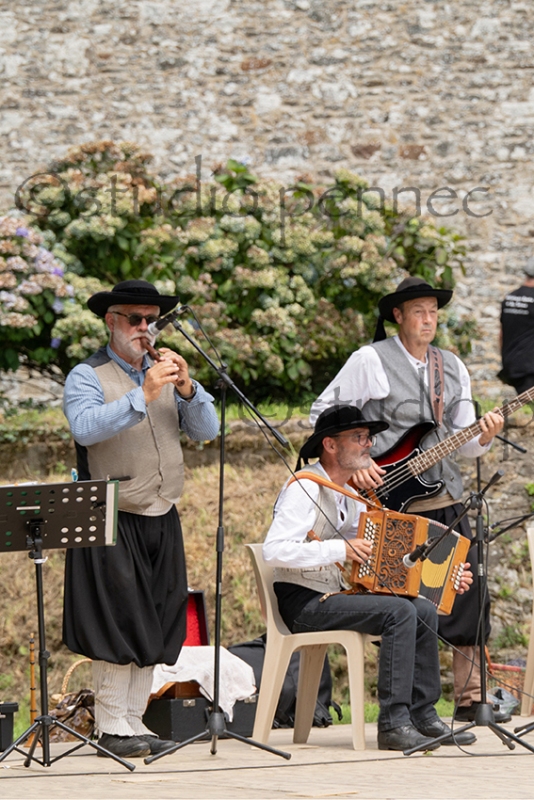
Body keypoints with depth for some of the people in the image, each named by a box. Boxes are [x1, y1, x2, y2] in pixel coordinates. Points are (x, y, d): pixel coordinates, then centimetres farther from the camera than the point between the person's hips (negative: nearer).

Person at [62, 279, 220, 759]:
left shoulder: (166, 372, 13)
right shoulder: (88, 376, -4)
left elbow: (207, 430, 4)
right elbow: (86, 428, -23)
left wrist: (186, 387, -13)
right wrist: (143, 396, -29)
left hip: (162, 522, 6)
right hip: (112, 522, -6)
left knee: (155, 626, 6)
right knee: (119, 625, -7)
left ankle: (135, 723, 12)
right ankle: (111, 729, -2)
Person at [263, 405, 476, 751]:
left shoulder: (350, 494, 15)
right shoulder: (305, 488, -13)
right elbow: (275, 550, -24)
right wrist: (340, 549, -24)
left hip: (334, 595, 9)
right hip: (303, 602, -9)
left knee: (425, 611, -3)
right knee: (400, 612, -24)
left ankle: (422, 716, 1)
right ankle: (394, 723, -24)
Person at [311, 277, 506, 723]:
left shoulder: (453, 368, 14)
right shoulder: (371, 361, -2)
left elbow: (462, 443, 14)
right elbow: (324, 413, -1)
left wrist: (483, 438, -9)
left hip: (444, 500, 5)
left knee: (469, 595, 0)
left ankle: (470, 698, 6)